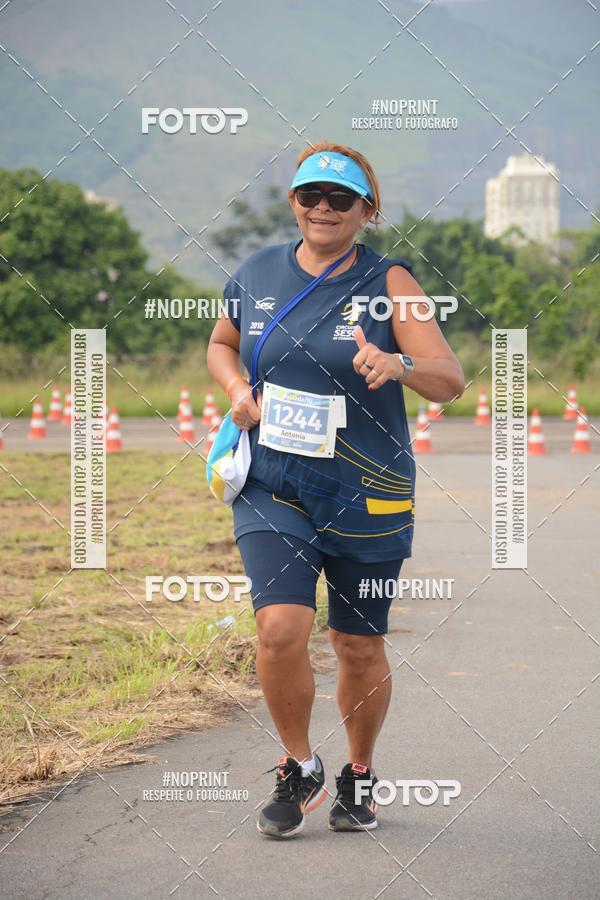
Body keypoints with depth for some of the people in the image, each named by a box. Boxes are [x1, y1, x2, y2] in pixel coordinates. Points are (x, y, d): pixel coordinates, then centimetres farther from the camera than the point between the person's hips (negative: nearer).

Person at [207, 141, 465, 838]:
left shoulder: (388, 283, -4)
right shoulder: (255, 275, 5)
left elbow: (451, 381, -11)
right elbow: (221, 345, 24)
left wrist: (398, 365, -32)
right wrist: (238, 391, 2)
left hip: (367, 500, -1)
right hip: (272, 489, 1)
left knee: (360, 648, 8)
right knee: (280, 629, -17)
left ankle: (359, 776, 33)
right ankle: (298, 768, 7)